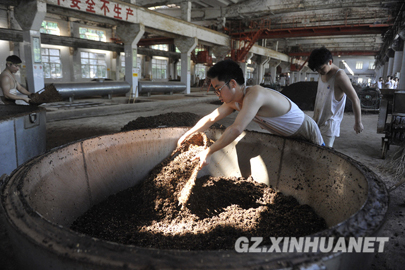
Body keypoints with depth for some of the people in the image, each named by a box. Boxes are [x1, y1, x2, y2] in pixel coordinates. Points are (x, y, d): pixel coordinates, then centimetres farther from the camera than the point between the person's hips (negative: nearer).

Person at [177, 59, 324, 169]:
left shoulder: (255, 94, -39)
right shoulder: (234, 101, -10)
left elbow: (236, 129, -47)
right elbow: (210, 118, 0)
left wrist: (208, 153, -40)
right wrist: (186, 135, 4)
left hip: (308, 136, -8)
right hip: (286, 137, 8)